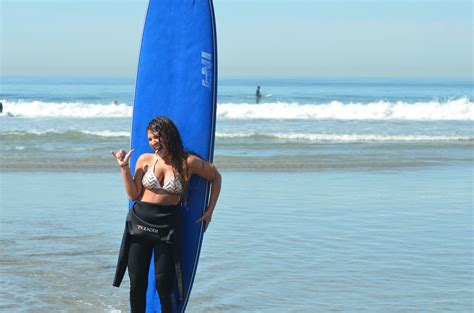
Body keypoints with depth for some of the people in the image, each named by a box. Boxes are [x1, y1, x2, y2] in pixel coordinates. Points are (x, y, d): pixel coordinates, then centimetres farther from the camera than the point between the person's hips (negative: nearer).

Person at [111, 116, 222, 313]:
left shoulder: (188, 162, -2)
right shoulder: (145, 160, 5)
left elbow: (216, 177, 12)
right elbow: (133, 195, 4)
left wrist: (210, 211, 9)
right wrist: (124, 167, -2)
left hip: (167, 223, -3)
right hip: (140, 221, 3)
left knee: (163, 283, -6)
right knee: (137, 283, 3)